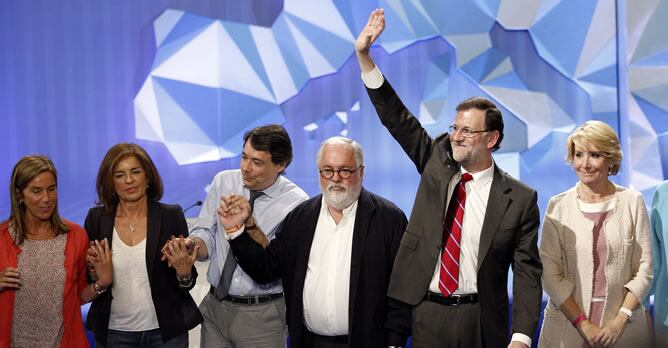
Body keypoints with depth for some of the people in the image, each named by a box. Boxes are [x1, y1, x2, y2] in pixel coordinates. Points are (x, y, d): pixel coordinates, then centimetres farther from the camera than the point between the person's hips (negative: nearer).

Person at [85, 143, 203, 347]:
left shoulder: (171, 216, -6)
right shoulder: (97, 219, -3)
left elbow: (187, 285, -2)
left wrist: (184, 273, -22)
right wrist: (95, 272, -17)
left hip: (165, 331, -1)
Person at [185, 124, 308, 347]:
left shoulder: (296, 203, -12)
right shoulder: (223, 181, 1)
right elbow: (206, 235, 3)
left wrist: (250, 225, -28)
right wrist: (193, 244, -19)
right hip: (214, 306, 3)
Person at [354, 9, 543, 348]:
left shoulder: (520, 199, -6)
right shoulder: (437, 163, 4)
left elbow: (527, 271, -7)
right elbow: (397, 119, 0)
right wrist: (364, 56, -8)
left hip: (480, 321, -3)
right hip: (426, 314, 3)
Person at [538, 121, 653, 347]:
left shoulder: (632, 202, -1)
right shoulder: (558, 206, -2)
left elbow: (644, 270, 0)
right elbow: (549, 272, -4)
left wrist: (620, 320, -10)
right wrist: (582, 323, -11)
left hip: (624, 328, 0)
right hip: (567, 327, 0)